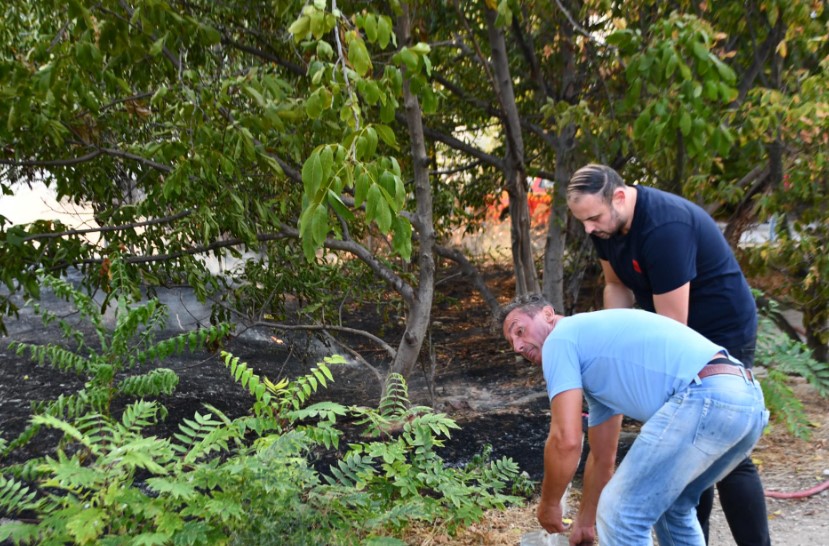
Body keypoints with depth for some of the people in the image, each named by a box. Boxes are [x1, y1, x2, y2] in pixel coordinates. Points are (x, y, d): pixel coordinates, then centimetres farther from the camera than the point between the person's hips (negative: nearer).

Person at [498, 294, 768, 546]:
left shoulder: (560, 339, 8)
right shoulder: (595, 363, 34)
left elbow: (566, 441, -2)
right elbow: (602, 457, 41)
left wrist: (549, 505, 15)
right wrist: (585, 522, 50)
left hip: (706, 398, -10)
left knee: (621, 515, 4)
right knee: (668, 505, 30)